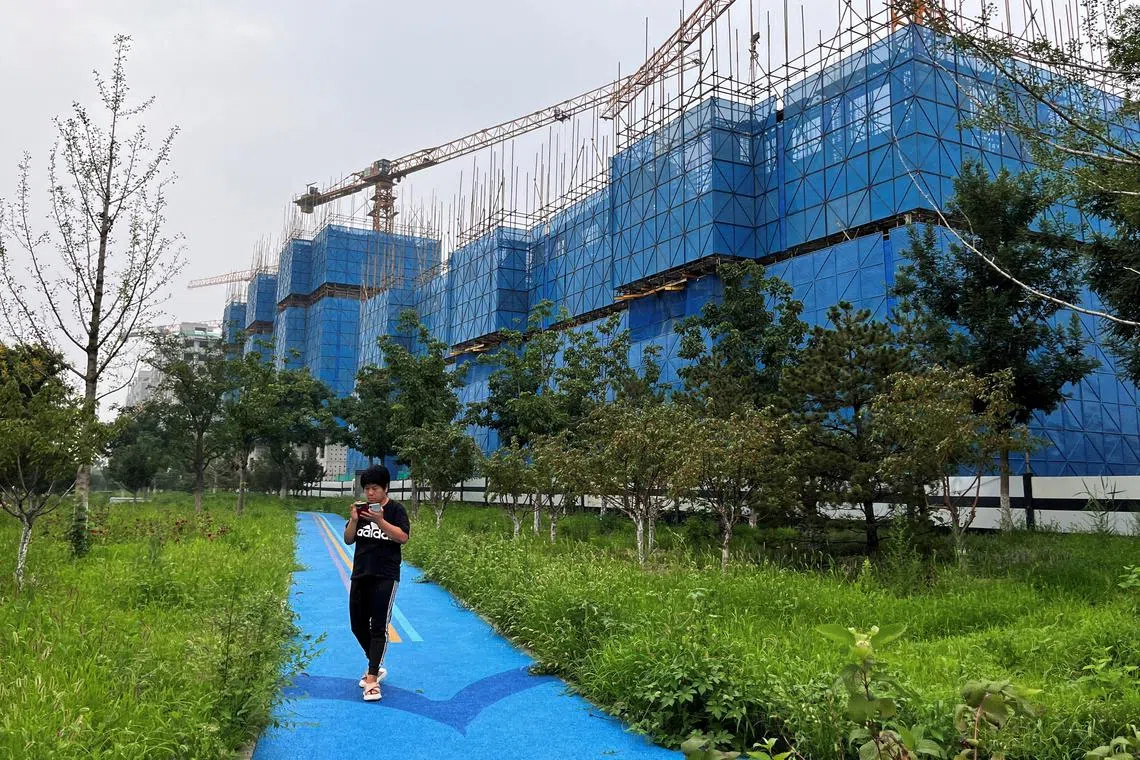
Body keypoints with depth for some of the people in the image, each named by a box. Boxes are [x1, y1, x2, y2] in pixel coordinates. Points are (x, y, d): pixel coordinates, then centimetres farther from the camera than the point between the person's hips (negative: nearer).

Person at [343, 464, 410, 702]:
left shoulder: (395, 509, -4)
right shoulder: (361, 508, 8)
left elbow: (403, 537, -16)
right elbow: (348, 540, 7)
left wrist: (380, 521, -25)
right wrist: (354, 520, -11)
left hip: (385, 576, -6)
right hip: (360, 574, 6)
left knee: (379, 627, -7)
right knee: (358, 625, 11)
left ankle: (372, 679, -6)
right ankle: (376, 666, 31)